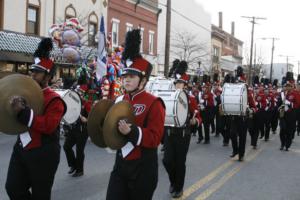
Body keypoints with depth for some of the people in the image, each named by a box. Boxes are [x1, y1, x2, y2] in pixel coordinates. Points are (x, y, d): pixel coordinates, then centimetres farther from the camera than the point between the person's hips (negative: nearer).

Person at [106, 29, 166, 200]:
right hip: (121, 163, 6)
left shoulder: (153, 103, -13)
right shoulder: (119, 101, 7)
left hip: (143, 167, -5)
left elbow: (155, 138, -18)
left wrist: (131, 131, -30)